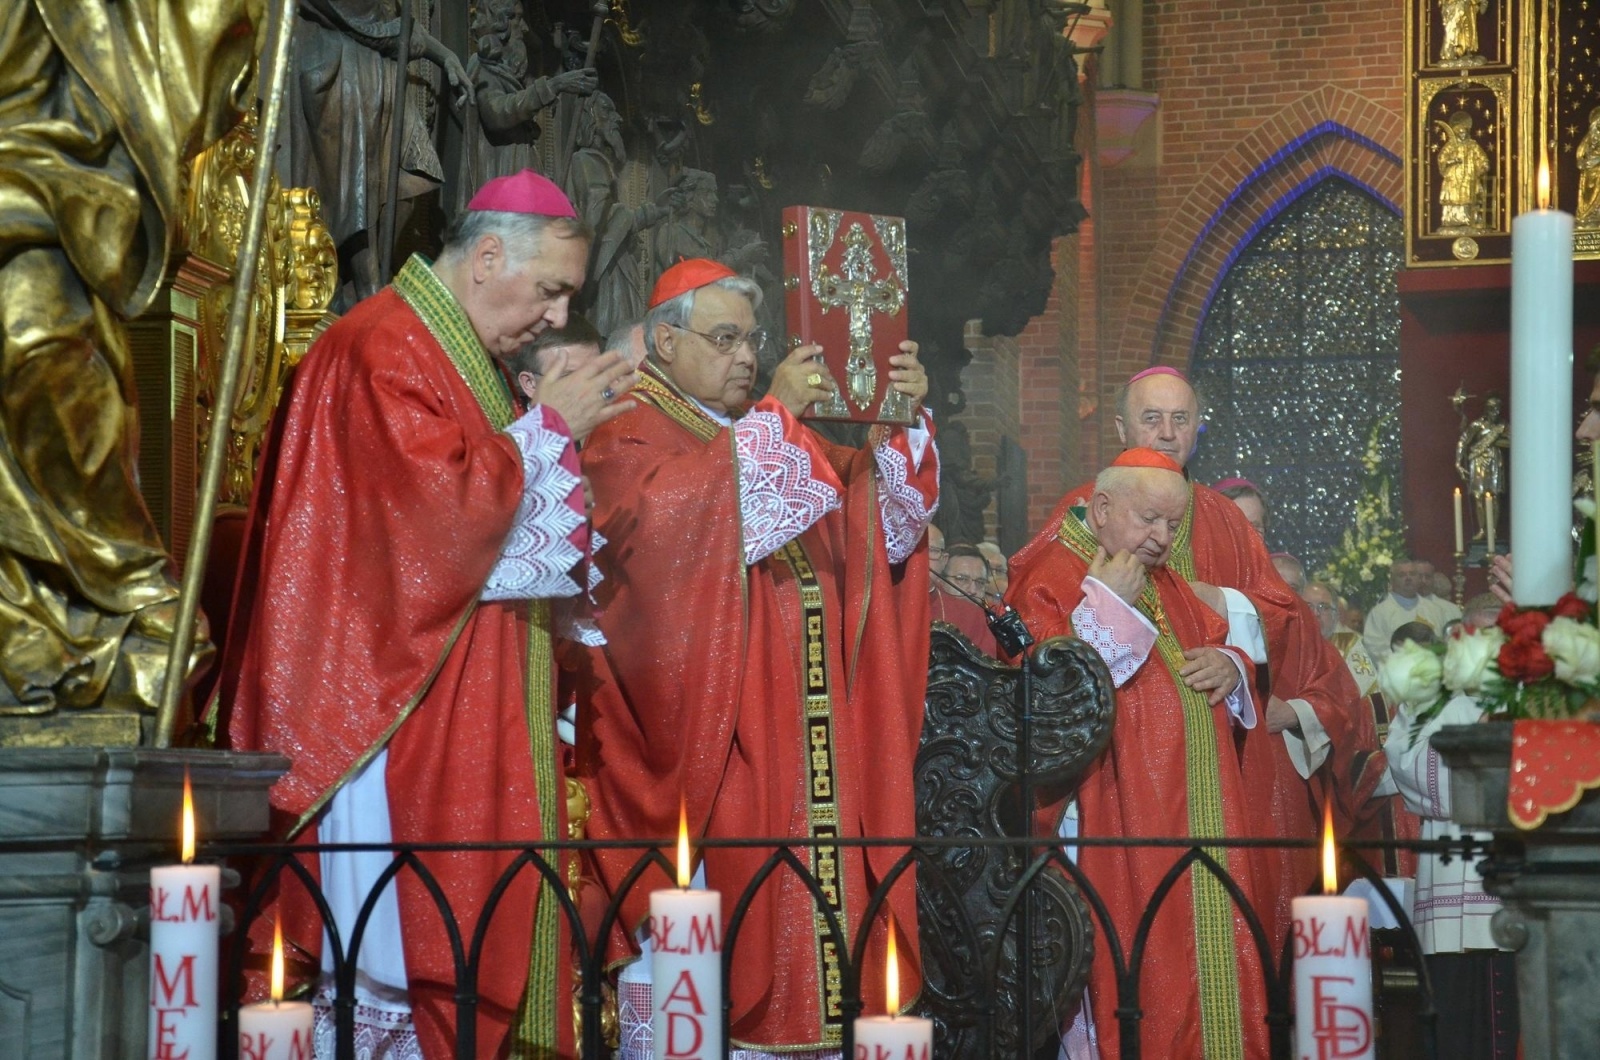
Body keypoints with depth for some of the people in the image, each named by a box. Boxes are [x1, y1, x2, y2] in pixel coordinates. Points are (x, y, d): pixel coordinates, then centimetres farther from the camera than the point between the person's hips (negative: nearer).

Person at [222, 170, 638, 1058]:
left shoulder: (460, 357, 19)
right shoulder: (384, 348, -13)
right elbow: (441, 507, -23)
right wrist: (549, 428, -11)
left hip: (463, 705, 10)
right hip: (392, 701, -10)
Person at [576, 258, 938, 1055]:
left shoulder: (784, 438, 22)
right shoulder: (626, 439, 2)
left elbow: (888, 528, 11)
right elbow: (676, 515, -20)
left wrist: (903, 424, -4)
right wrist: (775, 415, -18)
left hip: (806, 742, 6)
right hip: (694, 730, -6)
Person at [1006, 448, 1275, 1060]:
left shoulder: (1166, 586, 20)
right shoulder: (1050, 581, -6)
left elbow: (1218, 645, 27)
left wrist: (1229, 666, 3)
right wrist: (1108, 605, -16)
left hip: (1202, 821, 8)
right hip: (1120, 827, -8)